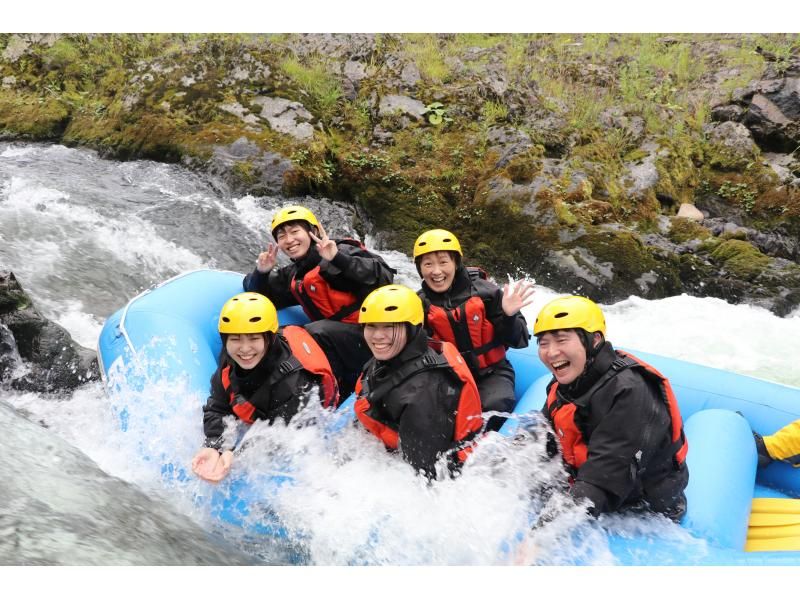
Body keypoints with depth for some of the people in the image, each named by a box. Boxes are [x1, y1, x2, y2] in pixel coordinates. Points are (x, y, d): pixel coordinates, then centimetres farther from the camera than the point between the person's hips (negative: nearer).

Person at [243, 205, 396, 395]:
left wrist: (338, 259, -32)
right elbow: (260, 297, 19)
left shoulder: (341, 252, -9)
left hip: (372, 338, -8)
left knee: (314, 332, -27)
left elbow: (384, 278, -22)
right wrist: (261, 272, -1)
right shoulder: (293, 276, 14)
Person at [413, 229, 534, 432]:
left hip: (492, 372, -2)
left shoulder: (484, 292, -10)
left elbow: (517, 341, -6)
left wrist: (509, 316, -26)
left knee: (495, 406, -31)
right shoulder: (420, 306, -2)